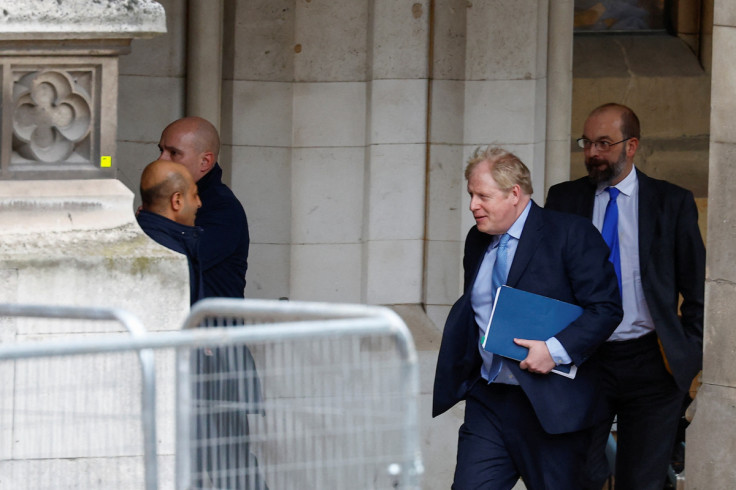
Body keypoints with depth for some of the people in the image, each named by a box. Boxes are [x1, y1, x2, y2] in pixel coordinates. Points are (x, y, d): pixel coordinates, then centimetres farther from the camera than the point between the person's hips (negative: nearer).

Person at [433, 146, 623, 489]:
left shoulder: (570, 234, -7)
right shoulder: (477, 242, 14)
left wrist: (556, 349, -23)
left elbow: (606, 308, -11)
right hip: (487, 403, 6)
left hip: (549, 406, -6)